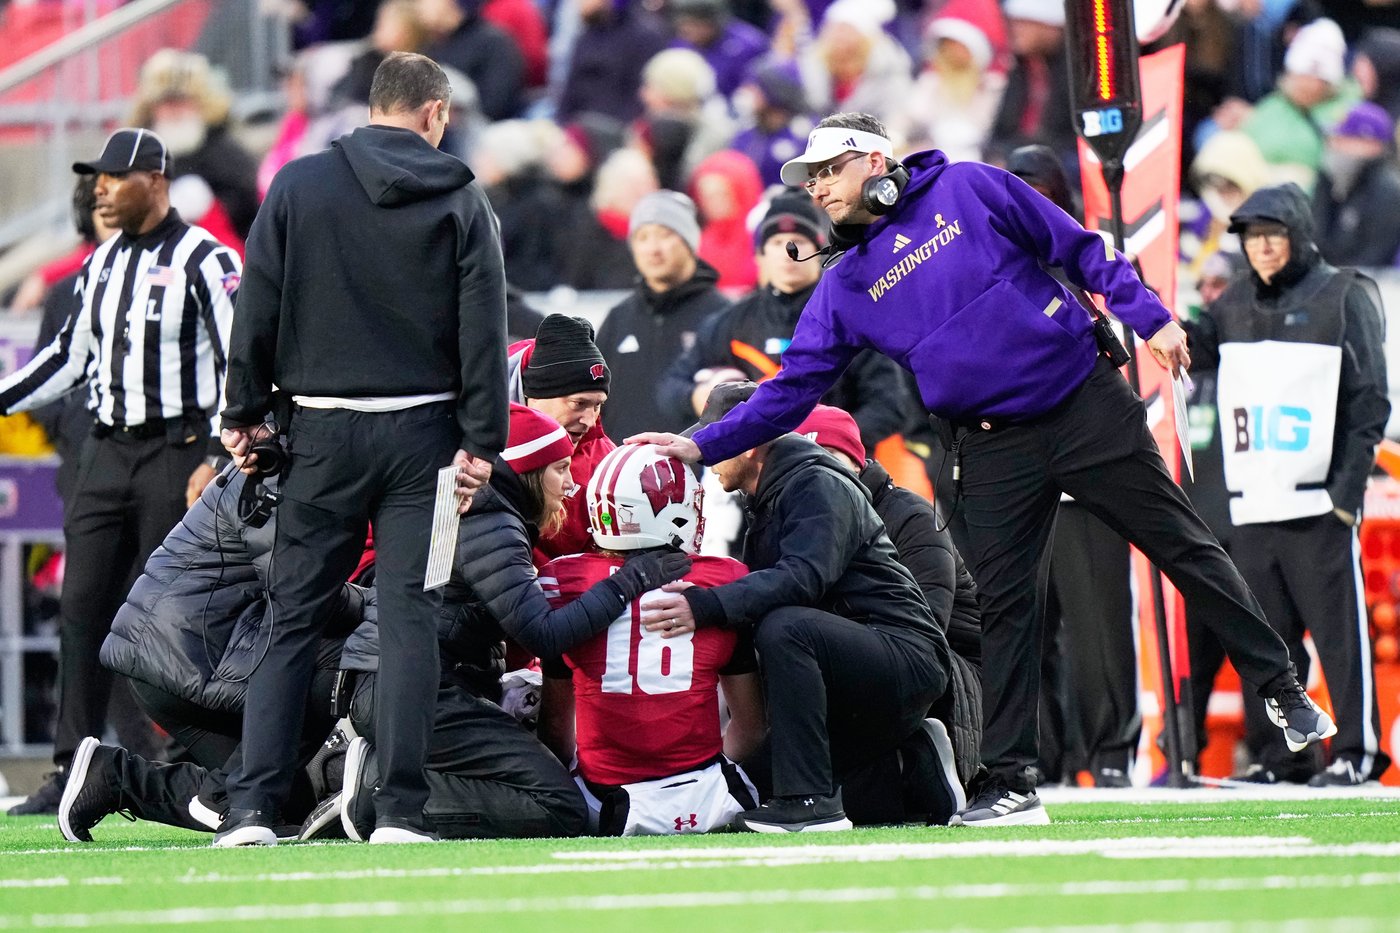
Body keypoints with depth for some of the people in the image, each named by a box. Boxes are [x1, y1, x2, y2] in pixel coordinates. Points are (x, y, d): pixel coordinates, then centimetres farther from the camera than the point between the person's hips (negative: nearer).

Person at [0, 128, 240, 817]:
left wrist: (217, 459, -18)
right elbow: (71, 354, 22)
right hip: (108, 451, 7)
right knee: (83, 607, 1)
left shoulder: (204, 260, -7)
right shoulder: (103, 263, 15)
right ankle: (72, 772, 2)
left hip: (177, 451, -7)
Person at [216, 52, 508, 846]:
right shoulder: (461, 201, 0)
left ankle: (254, 805, -1)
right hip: (422, 432, -1)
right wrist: (482, 442, -1)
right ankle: (401, 809, -5)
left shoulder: (299, 186, 1)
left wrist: (245, 413, 9)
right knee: (410, 615, 0)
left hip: (324, 430, 1)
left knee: (294, 614, 5)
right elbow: (484, 331, -3)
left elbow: (260, 310, 1)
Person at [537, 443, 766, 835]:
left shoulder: (566, 582, 1)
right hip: (703, 801, 0)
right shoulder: (724, 582, 2)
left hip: (606, 805, 0)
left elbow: (557, 721, 13)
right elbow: (751, 725, 12)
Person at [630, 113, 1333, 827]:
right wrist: (702, 445, -4)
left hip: (1086, 403, -3)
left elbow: (1080, 250, 1)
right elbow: (792, 387, 6)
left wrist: (1149, 316, -8)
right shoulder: (845, 289, 7)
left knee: (1181, 544, 1)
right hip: (995, 448, 3)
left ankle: (1281, 691, 12)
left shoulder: (969, 191, -1)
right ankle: (1010, 782, 2)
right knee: (1002, 606, -2)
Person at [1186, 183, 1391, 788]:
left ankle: (1357, 749, -1)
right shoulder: (1238, 303, 15)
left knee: (1338, 626, -5)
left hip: (1317, 504, -6)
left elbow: (1369, 402, -4)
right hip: (1251, 506, 6)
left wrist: (1348, 487, -10)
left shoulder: (1343, 298, -2)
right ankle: (1275, 755, 12)